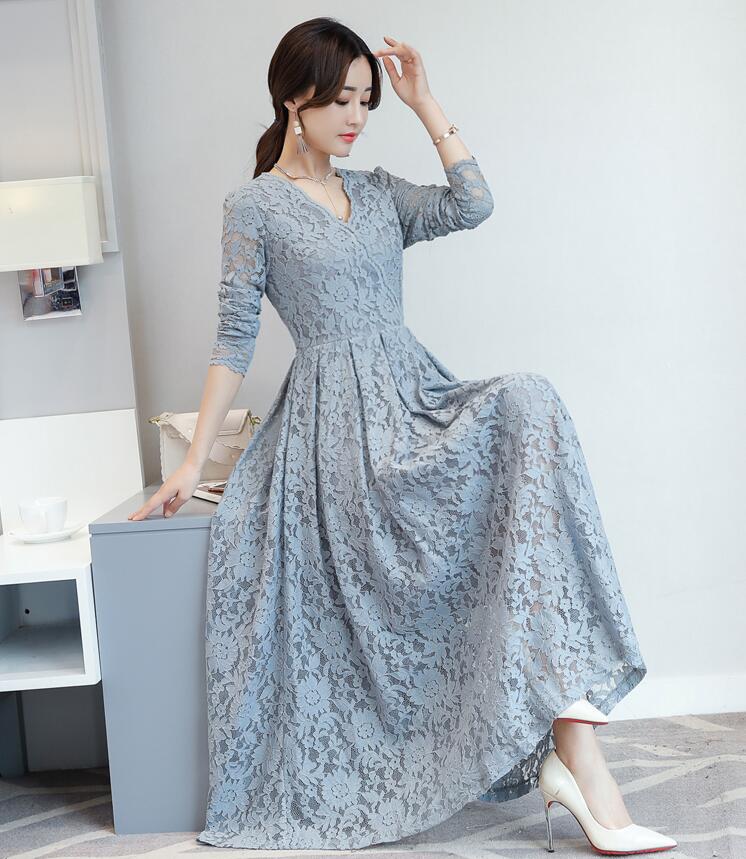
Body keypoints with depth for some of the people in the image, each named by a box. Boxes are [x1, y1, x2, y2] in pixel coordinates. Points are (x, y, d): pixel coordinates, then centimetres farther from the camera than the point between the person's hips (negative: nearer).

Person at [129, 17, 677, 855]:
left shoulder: (377, 190, 20)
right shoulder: (254, 205, 5)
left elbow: (472, 205, 3)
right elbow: (234, 338, 2)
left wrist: (425, 103, 8)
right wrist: (192, 462, -2)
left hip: (418, 396, 6)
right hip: (337, 418, -5)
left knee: (528, 404, -28)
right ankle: (574, 755, -25)